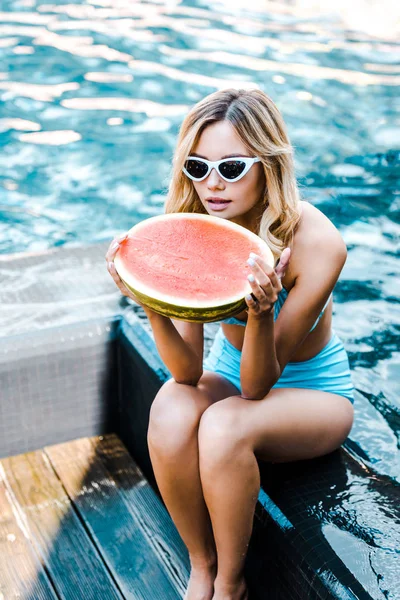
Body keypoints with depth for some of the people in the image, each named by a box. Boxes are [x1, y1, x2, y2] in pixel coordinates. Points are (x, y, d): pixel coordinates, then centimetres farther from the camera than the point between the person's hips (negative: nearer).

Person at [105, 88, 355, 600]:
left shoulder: (316, 242, -27)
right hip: (231, 372, 4)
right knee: (170, 413, -29)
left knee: (223, 425, -33)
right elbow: (188, 371, -18)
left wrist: (260, 312, -44)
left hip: (314, 391, -3)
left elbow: (258, 385, -25)